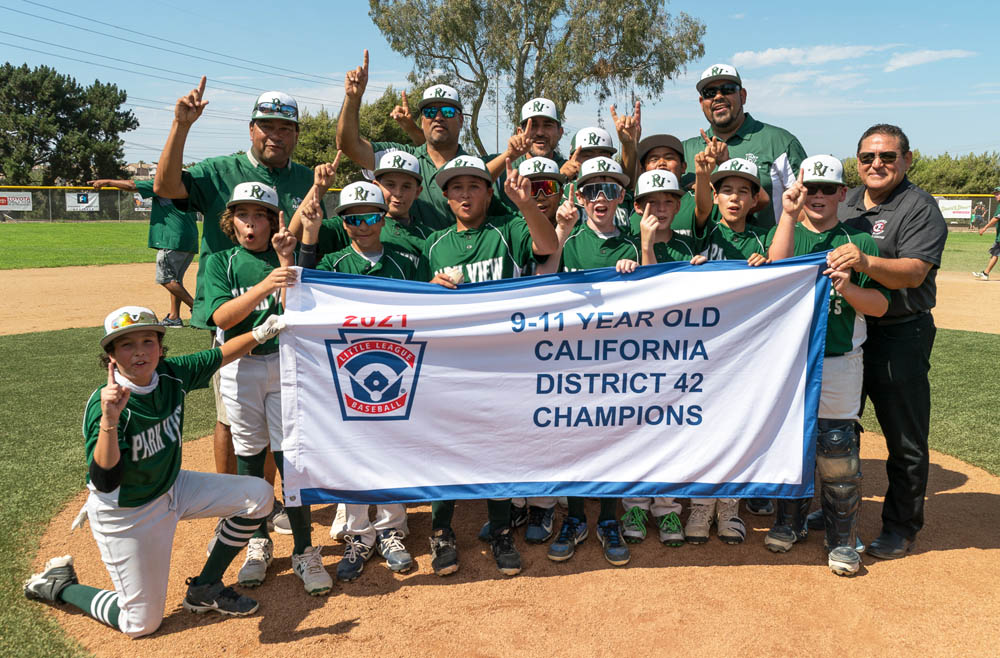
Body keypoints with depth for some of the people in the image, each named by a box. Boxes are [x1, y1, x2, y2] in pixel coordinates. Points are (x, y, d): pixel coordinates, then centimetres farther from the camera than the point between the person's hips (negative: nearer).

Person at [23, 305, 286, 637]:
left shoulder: (172, 375, -13)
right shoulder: (104, 404, -29)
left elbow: (218, 356, 4)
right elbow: (104, 481, -37)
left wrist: (260, 333, -7)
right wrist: (108, 420, -50)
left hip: (170, 489, 6)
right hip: (124, 515, -6)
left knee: (259, 495, -6)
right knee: (141, 624, 4)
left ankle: (205, 588, 11)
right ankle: (58, 584, 28)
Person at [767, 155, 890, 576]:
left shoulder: (859, 242, 6)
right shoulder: (786, 233, 7)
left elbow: (880, 306, 0)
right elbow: (775, 269, -16)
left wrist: (848, 288, -19)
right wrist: (789, 214, -20)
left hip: (839, 363, -1)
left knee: (837, 451, 0)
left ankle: (842, 539, 16)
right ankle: (790, 521, 29)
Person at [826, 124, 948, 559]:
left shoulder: (920, 208, -7)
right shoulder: (844, 204, 12)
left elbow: (914, 272, -21)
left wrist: (866, 263, -38)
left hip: (899, 336, -6)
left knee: (905, 439, 4)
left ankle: (901, 527, 20)